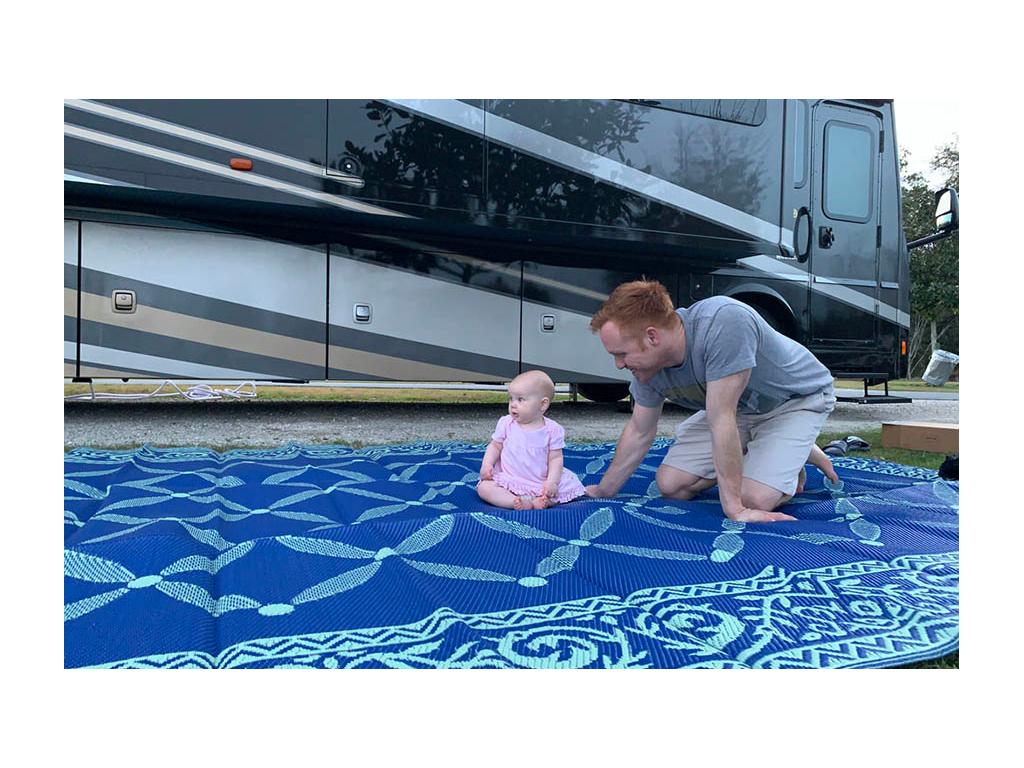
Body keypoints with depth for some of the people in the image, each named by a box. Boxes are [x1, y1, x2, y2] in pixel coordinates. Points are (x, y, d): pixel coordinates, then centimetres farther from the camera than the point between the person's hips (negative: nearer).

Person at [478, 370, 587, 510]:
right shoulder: (506, 424, -1)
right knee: (484, 487, -22)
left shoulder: (553, 430, -6)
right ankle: (517, 501, -37)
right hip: (509, 480, 1)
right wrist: (487, 464, -10)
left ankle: (538, 501, -32)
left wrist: (552, 482, -19)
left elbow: (555, 458, -6)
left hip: (541, 483, 0)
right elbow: (495, 446, 7)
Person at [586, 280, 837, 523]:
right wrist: (603, 492, 4)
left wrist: (734, 508, -32)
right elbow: (639, 432, -3)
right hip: (737, 407, 6)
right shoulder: (648, 363, -17)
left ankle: (795, 455, 6)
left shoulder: (724, 322, -40)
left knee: (755, 498, -26)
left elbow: (721, 419, -39)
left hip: (798, 396, -6)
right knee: (670, 484, -4)